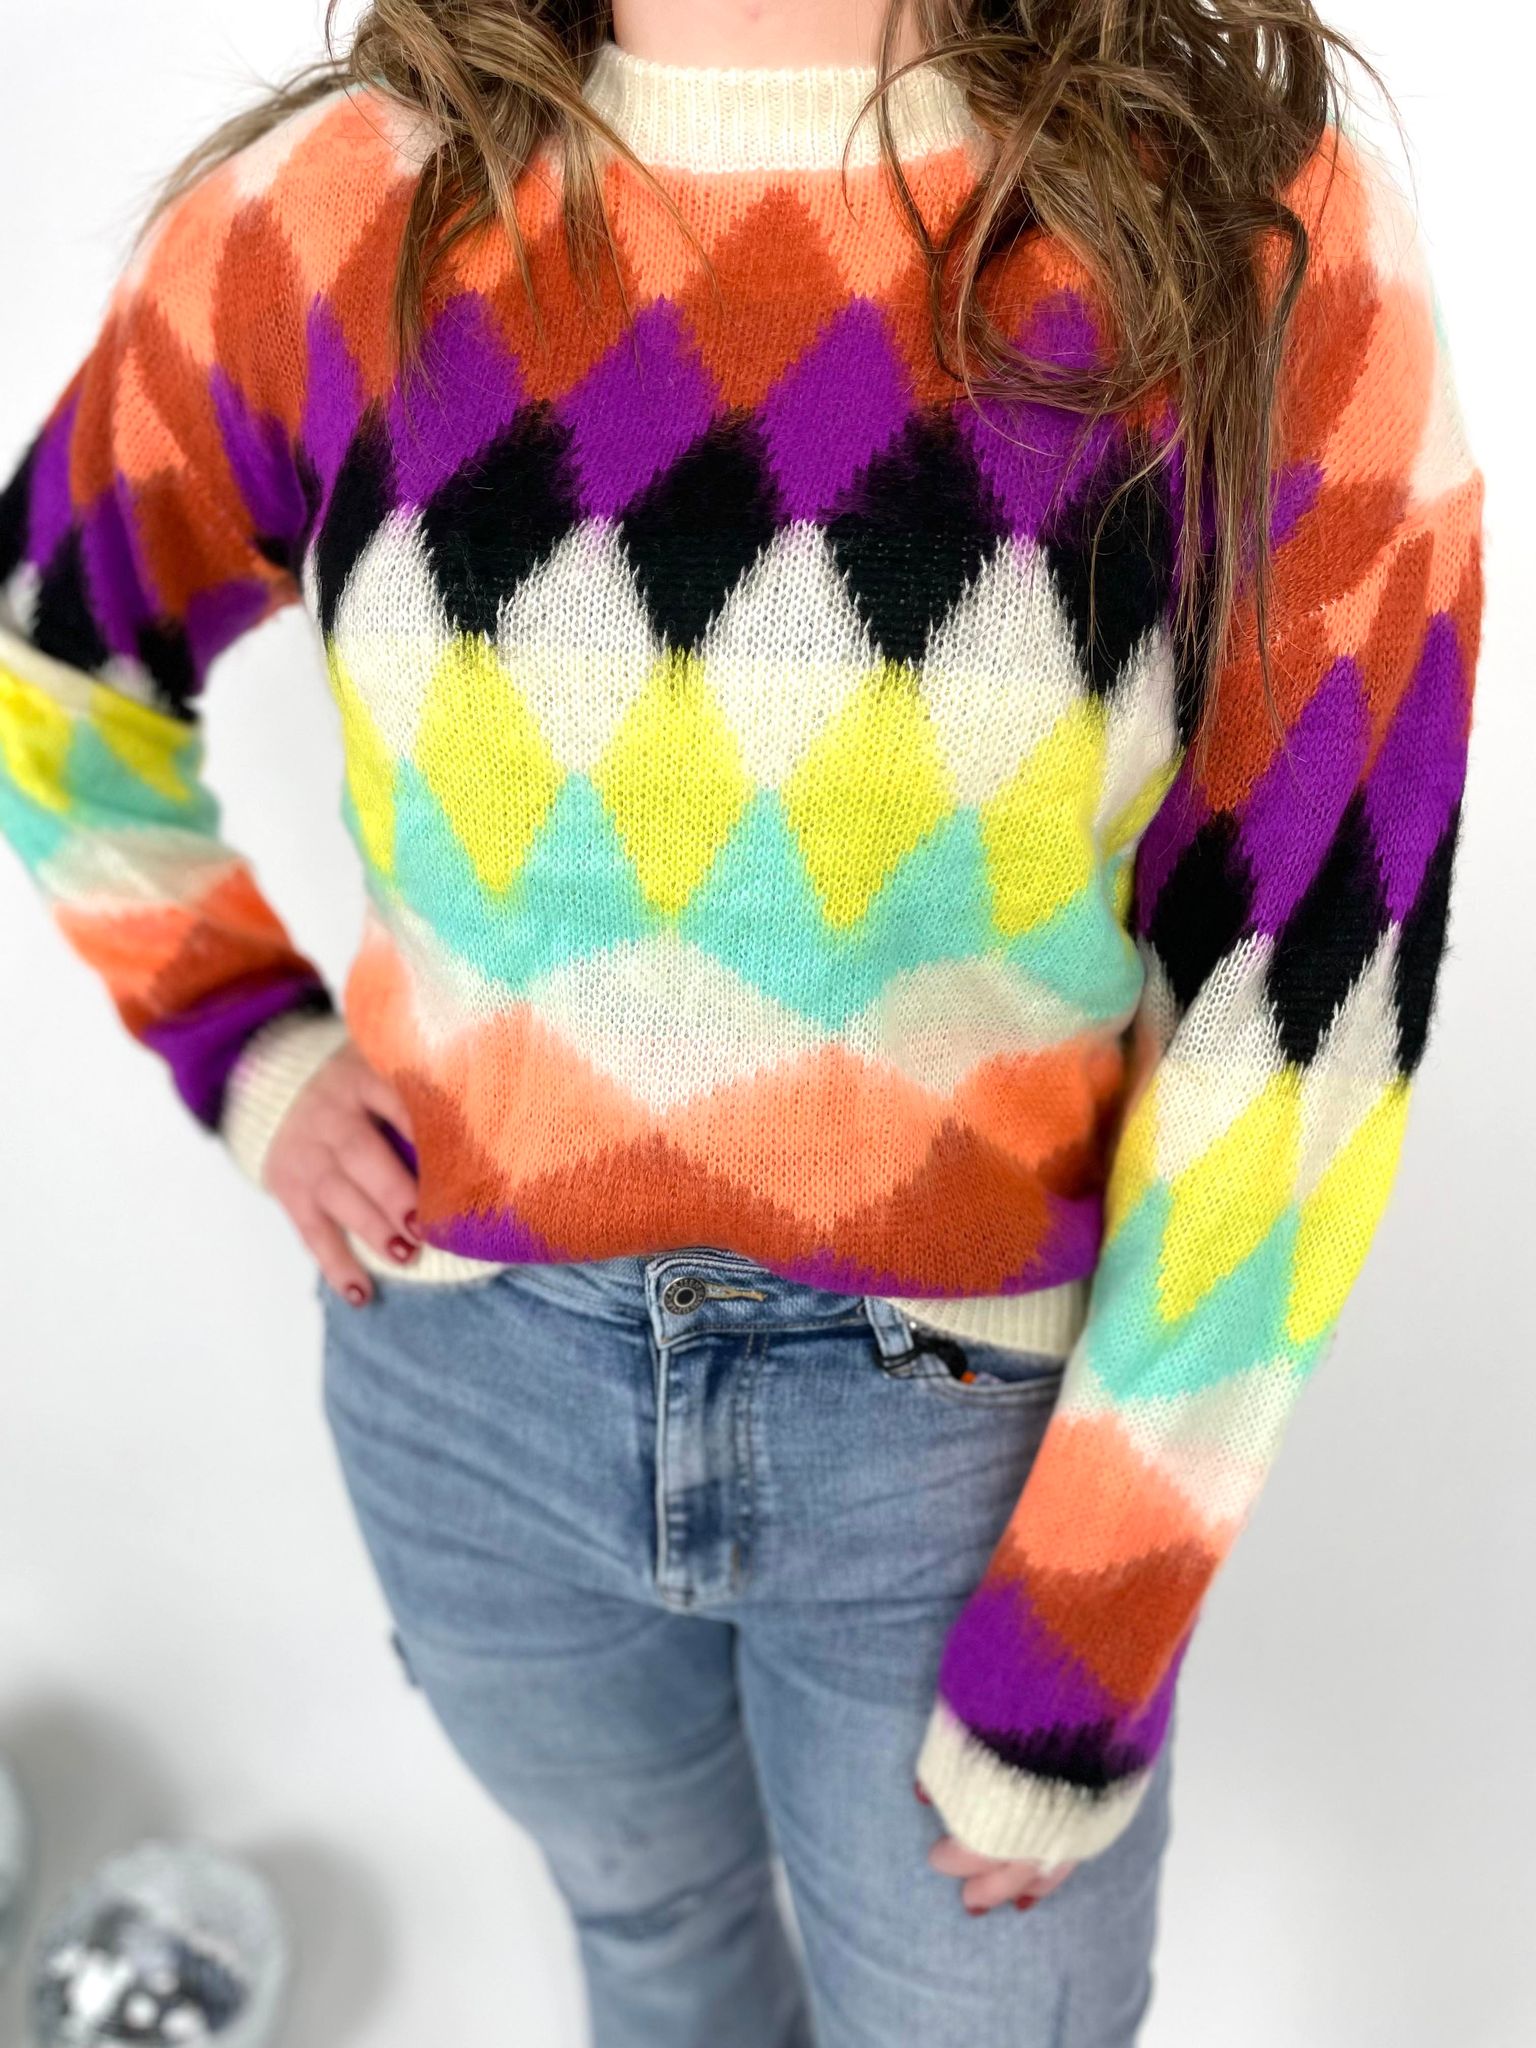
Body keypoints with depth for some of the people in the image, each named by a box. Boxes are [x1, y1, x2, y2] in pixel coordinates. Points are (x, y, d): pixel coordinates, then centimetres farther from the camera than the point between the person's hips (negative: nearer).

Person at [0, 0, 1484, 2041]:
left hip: (980, 1423, -2)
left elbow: (1306, 1008, -15)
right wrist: (243, 1043, -1)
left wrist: (1081, 1647, -10)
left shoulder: (1263, 239, -18)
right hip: (476, 1388, 3)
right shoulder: (331, 224, -11)